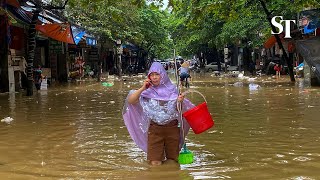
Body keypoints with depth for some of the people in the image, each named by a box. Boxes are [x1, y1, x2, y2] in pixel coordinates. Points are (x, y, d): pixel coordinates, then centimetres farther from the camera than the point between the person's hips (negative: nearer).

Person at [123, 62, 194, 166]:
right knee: (155, 163, -2)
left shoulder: (171, 89, 2)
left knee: (173, 161, 10)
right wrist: (142, 88, -15)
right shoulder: (148, 92, -1)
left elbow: (178, 109, 6)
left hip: (172, 127, 1)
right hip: (154, 129, -1)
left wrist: (180, 102, -16)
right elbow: (130, 101, -8)